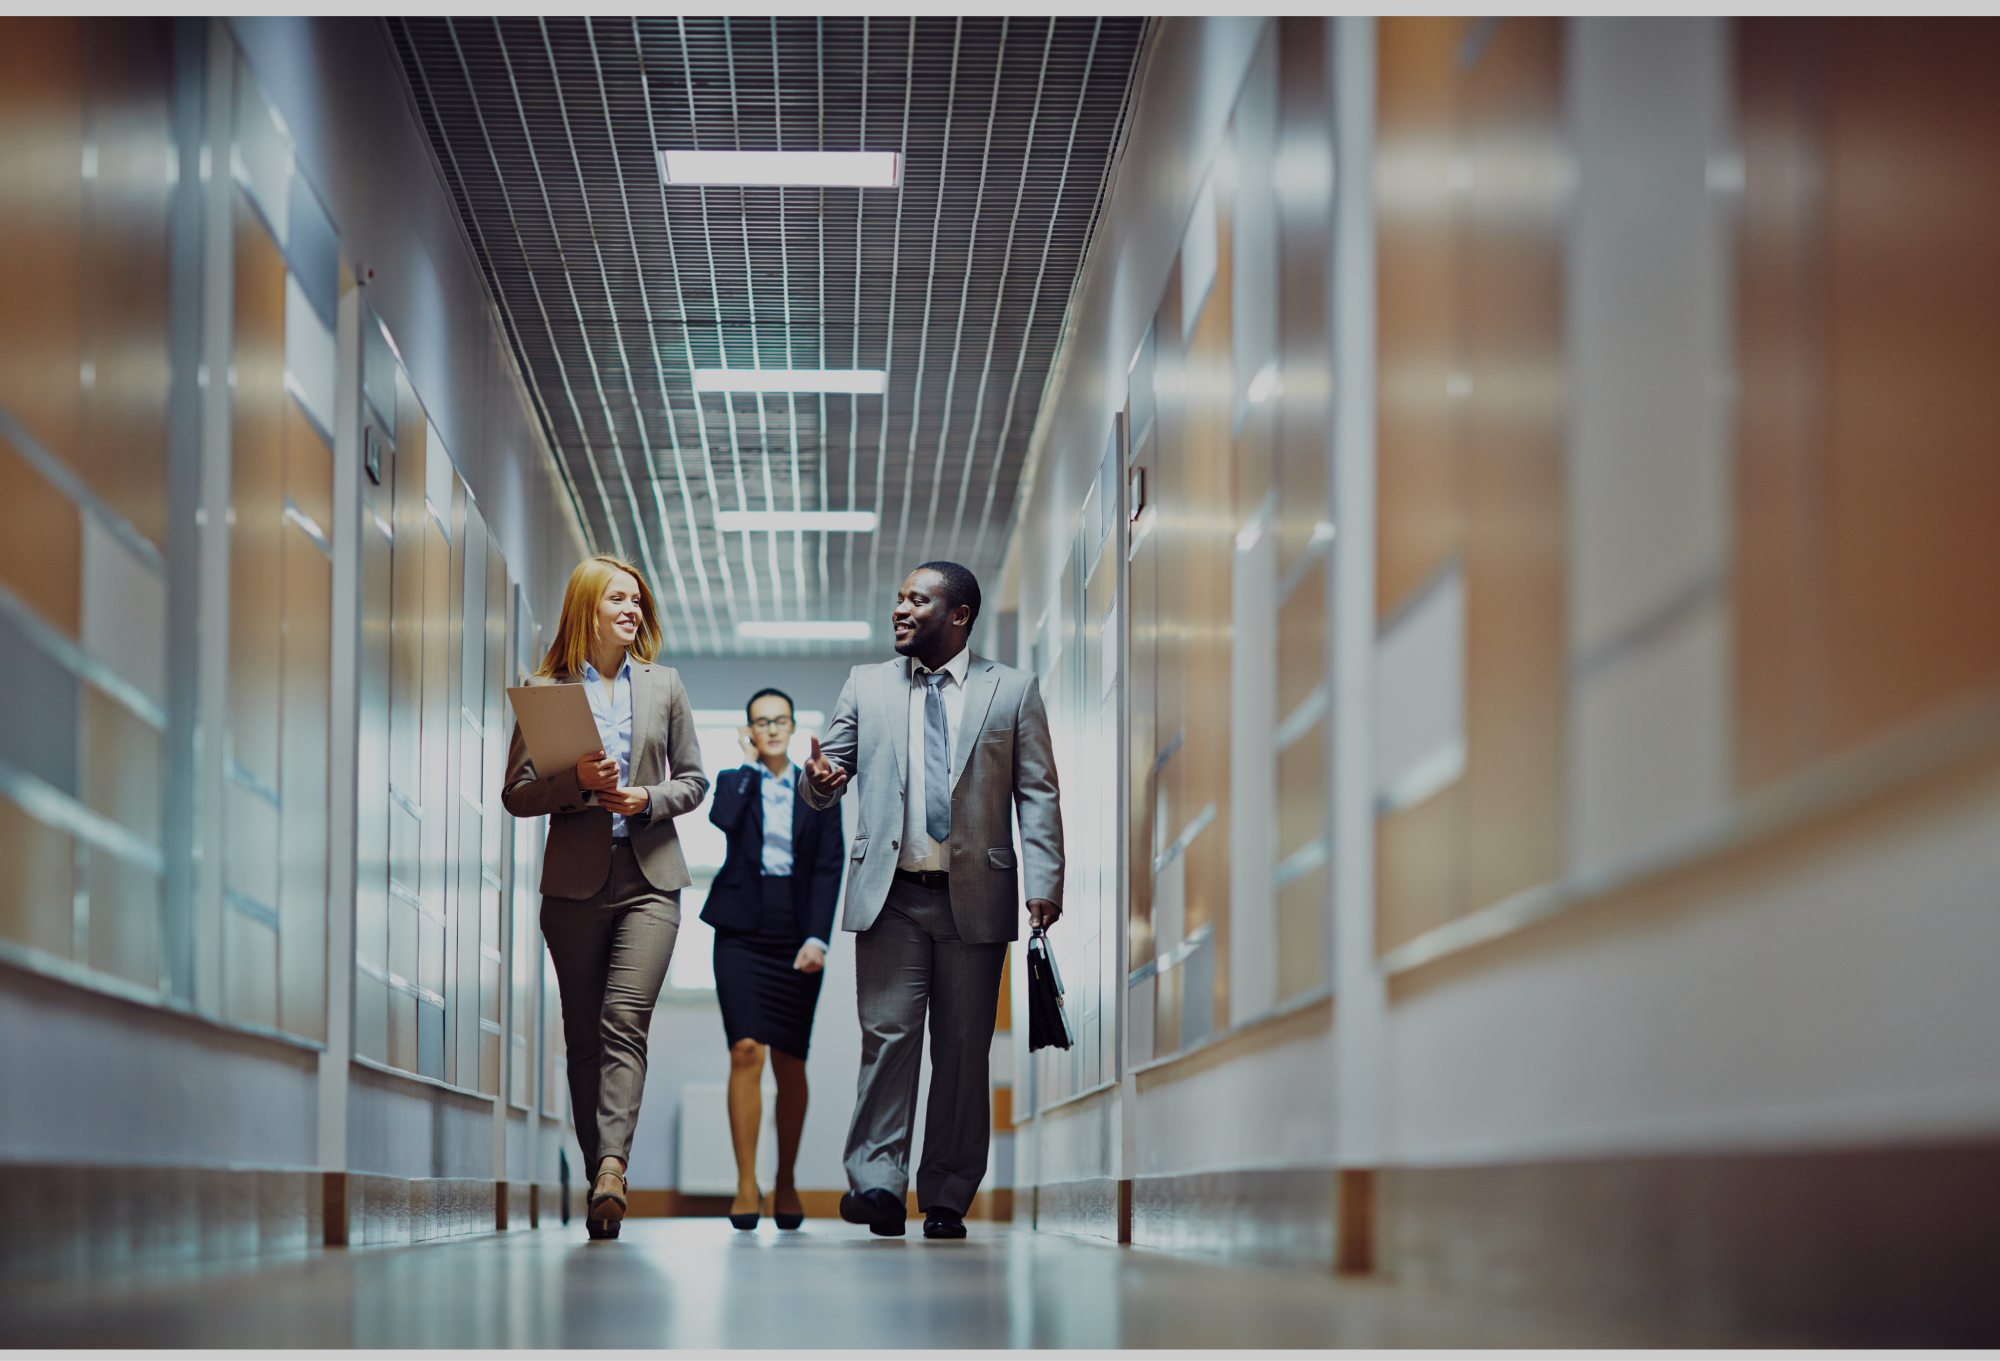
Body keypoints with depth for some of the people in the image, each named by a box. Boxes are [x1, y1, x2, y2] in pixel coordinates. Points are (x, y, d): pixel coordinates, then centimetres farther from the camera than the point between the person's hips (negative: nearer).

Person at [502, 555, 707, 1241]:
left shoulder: (664, 685, 11)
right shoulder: (545, 690, 5)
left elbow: (693, 779, 14)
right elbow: (516, 793, 3)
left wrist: (648, 799, -6)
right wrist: (576, 781, -15)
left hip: (650, 878, 0)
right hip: (575, 881, 0)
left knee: (624, 1021, -16)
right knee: (583, 1035, 3)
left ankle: (610, 1168, -29)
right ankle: (599, 1173, 8)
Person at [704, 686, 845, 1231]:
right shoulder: (733, 781, 9)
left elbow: (828, 869, 2)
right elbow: (721, 821, -14)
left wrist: (817, 938, -10)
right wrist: (749, 764, -4)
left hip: (797, 936, 1)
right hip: (742, 932, -1)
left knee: (790, 1064, 3)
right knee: (746, 1052, -14)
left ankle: (786, 1182, 17)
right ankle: (746, 1183, -11)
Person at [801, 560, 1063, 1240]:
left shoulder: (1013, 690, 6)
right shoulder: (867, 684, 12)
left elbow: (1038, 795, 2)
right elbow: (830, 773, 10)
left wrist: (1043, 883, -8)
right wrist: (819, 780, -15)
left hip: (976, 898, -1)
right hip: (890, 896, 1)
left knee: (964, 1049, 3)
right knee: (888, 1035, -8)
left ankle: (947, 1199, 9)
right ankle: (877, 1183, -9)